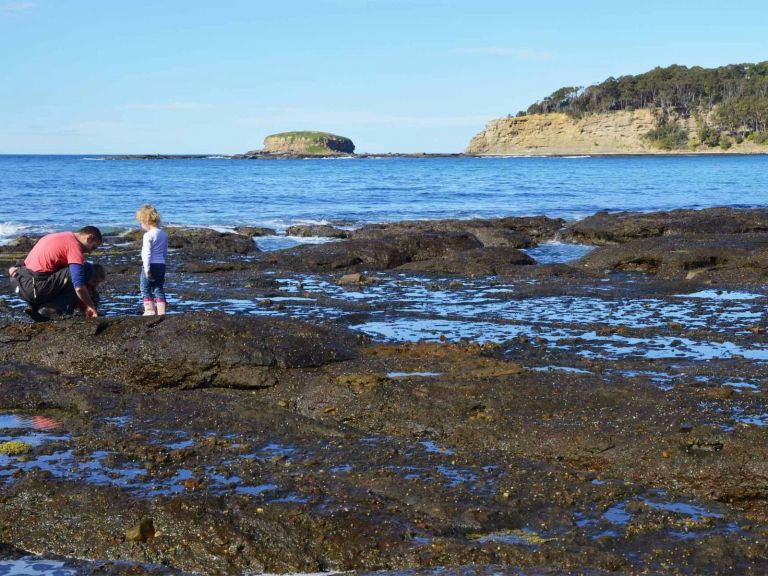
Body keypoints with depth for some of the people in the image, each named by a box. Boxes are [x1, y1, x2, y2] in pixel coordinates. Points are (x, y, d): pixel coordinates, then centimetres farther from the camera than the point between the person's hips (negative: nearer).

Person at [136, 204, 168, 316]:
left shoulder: (148, 235, -14)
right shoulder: (163, 234, 10)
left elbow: (147, 253, -18)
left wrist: (146, 269, -19)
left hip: (151, 265, -7)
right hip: (161, 265, 7)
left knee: (145, 289, 6)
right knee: (159, 290, 9)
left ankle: (150, 310, 3)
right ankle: (161, 312, 7)